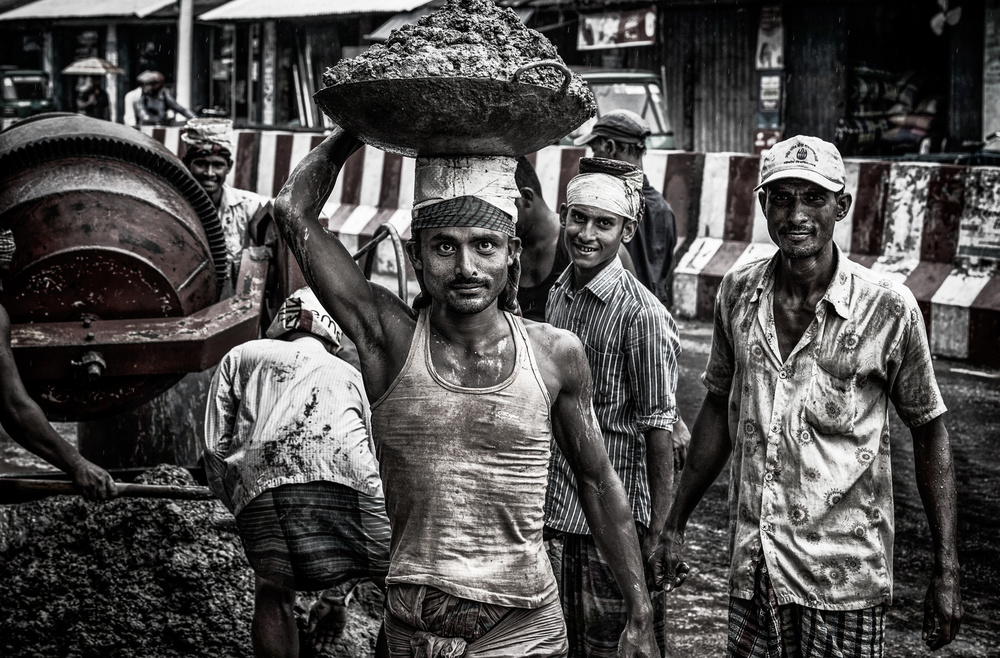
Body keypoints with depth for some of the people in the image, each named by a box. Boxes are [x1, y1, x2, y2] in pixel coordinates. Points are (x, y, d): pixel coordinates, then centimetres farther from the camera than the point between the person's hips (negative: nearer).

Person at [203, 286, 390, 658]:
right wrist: (337, 593, 45)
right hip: (339, 486, 0)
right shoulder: (349, 375, 37)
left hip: (262, 497, 0)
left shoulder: (240, 357, 33)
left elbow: (216, 452, 20)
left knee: (273, 591, 30)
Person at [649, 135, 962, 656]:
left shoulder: (888, 310, -9)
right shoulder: (738, 293, 2)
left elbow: (929, 433, -1)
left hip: (844, 577, -3)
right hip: (751, 569, 3)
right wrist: (674, 524, 14)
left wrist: (946, 573, -3)